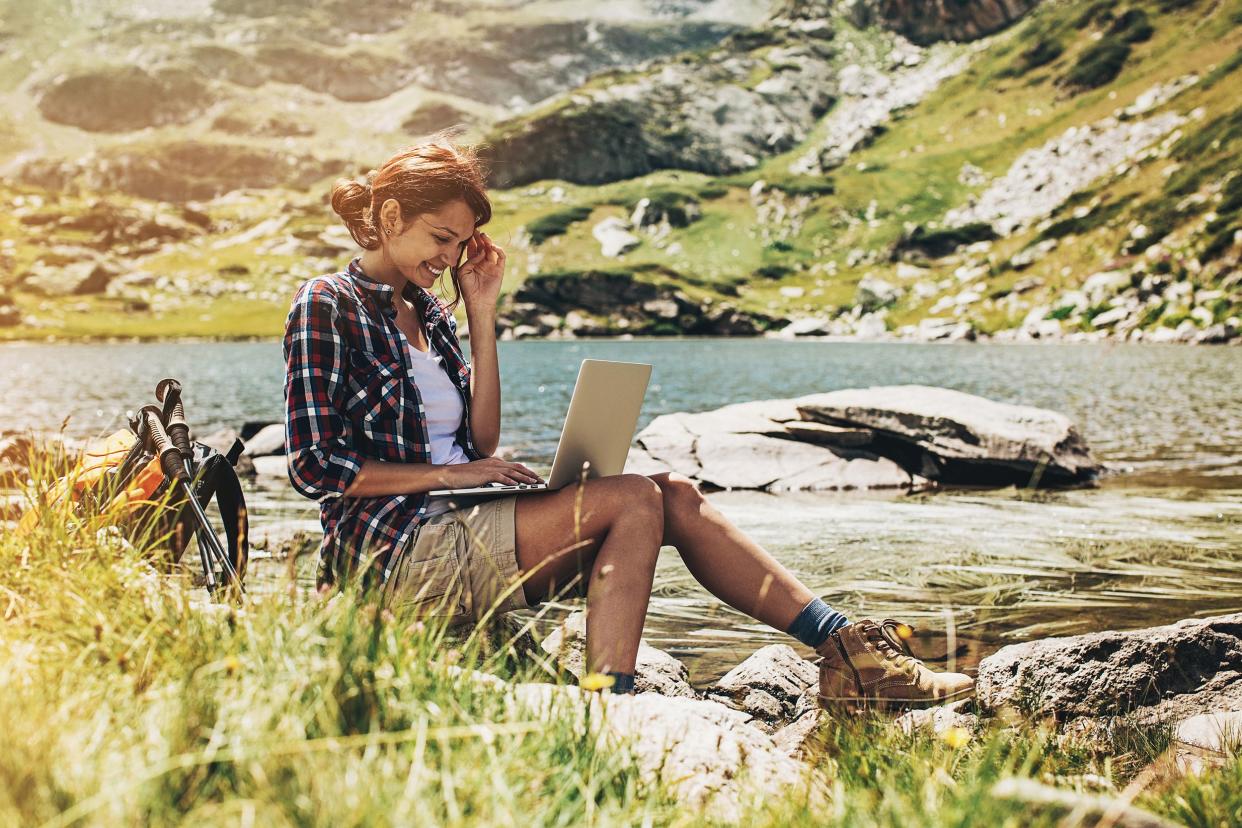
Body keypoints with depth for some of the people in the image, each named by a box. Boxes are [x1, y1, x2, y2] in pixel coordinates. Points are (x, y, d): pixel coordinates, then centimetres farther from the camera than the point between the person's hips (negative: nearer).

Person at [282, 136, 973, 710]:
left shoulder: (425, 309, 18)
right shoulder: (328, 306, -4)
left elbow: (481, 441, 12)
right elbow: (315, 466, -12)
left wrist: (482, 317, 8)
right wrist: (450, 473, -13)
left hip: (458, 533, 8)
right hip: (396, 549, -8)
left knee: (676, 496, -8)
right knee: (632, 499, -22)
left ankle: (845, 647, -13)